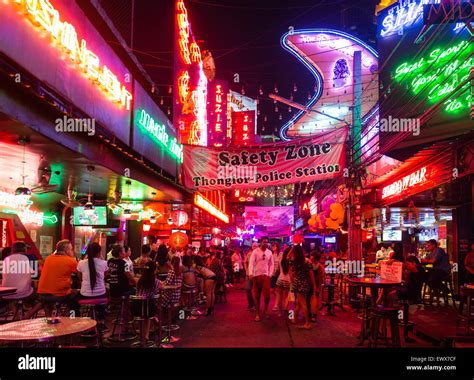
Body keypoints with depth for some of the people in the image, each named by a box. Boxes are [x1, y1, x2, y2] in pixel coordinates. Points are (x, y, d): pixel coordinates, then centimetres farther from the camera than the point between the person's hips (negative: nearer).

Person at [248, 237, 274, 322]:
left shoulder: (269, 252, 5)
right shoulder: (255, 252, -6)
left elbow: (271, 264, 11)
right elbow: (251, 263, -12)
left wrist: (270, 274, 1)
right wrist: (250, 274, -24)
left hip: (266, 275, 2)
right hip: (257, 276, -2)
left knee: (267, 295, -4)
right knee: (257, 295, 5)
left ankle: (266, 310, 22)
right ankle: (257, 314, 17)